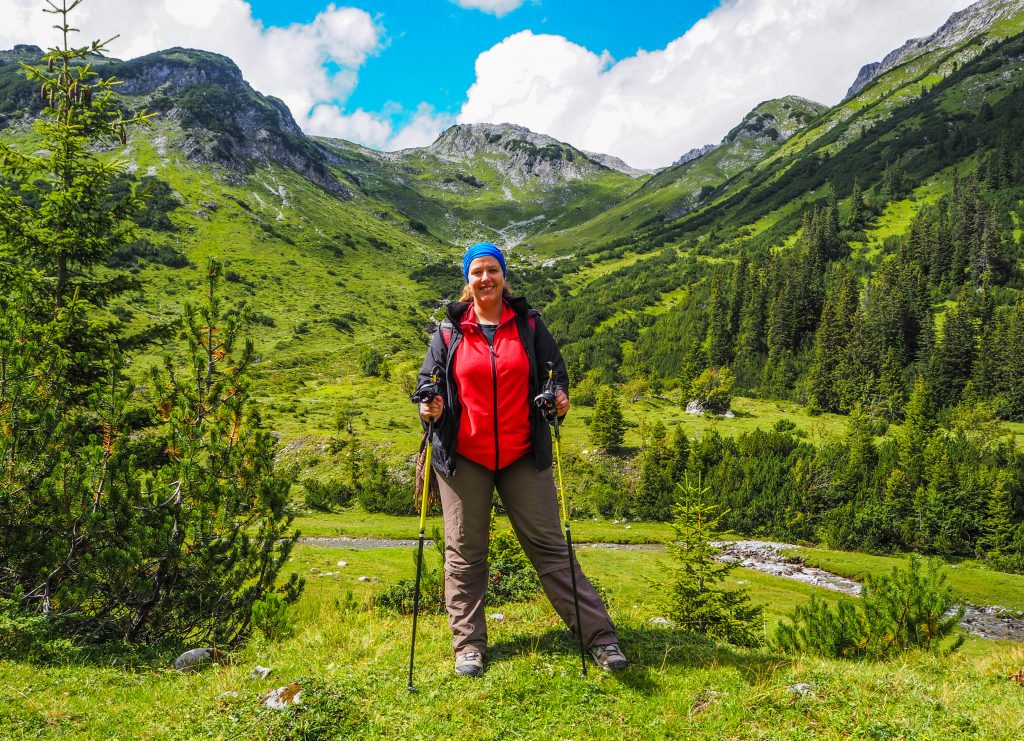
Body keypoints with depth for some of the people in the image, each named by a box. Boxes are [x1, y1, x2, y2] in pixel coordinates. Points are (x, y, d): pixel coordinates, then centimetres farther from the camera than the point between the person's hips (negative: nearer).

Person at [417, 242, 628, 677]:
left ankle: (600, 637, 10)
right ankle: (469, 646, 21)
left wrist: (560, 396, -11)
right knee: (465, 552, 7)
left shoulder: (528, 324, 4)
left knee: (549, 545, 4)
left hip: (523, 457, 0)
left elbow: (555, 371, 11)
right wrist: (429, 407, -11)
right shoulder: (450, 331, 3)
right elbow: (428, 378, 10)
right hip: (464, 458, 0)